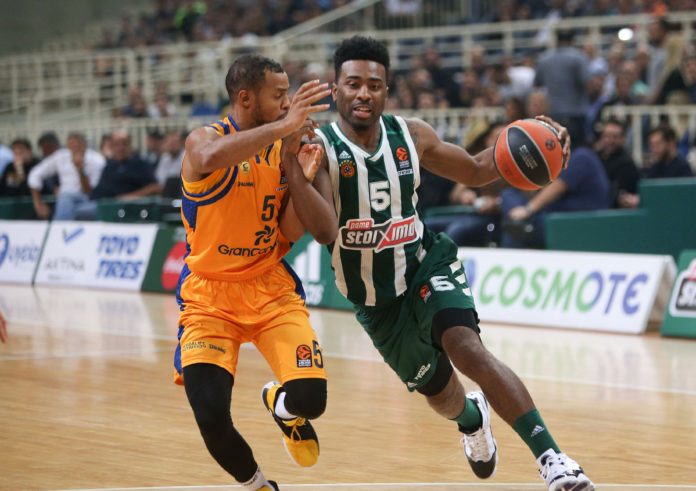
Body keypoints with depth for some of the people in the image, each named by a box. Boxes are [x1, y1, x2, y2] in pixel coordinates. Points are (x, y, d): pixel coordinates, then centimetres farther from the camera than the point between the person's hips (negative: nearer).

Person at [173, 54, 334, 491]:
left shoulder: (284, 149, 2)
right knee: (211, 414, -18)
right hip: (209, 294, -3)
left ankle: (280, 407, 24)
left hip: (271, 288, 3)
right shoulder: (205, 139, -12)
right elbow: (212, 158, -39)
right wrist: (285, 125, -42)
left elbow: (292, 235, 0)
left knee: (310, 398, -16)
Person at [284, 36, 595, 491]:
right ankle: (472, 418, 55)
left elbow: (475, 170, 9)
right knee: (440, 393, 15)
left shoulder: (410, 135, -7)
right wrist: (292, 166, -50)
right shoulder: (320, 148, -19)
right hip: (375, 298, 0)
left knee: (466, 348, -29)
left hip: (427, 265, 0)